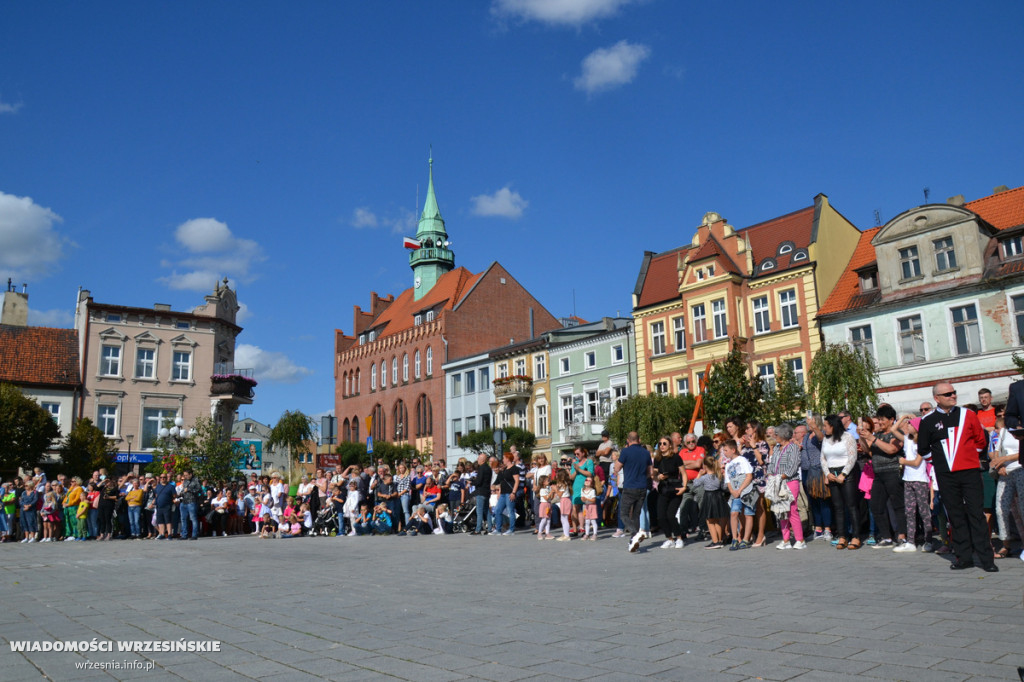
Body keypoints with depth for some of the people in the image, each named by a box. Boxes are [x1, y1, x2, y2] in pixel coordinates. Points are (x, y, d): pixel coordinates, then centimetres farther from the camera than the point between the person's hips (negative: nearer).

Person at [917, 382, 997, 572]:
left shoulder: (967, 415, 5)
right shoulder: (928, 422, 3)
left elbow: (981, 441, 13)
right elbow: (923, 450, 11)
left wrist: (966, 454, 8)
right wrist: (938, 460, 7)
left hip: (970, 472, 0)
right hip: (945, 476, 1)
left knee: (976, 513, -2)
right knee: (956, 516, 5)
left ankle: (986, 559, 2)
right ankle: (964, 557, 11)